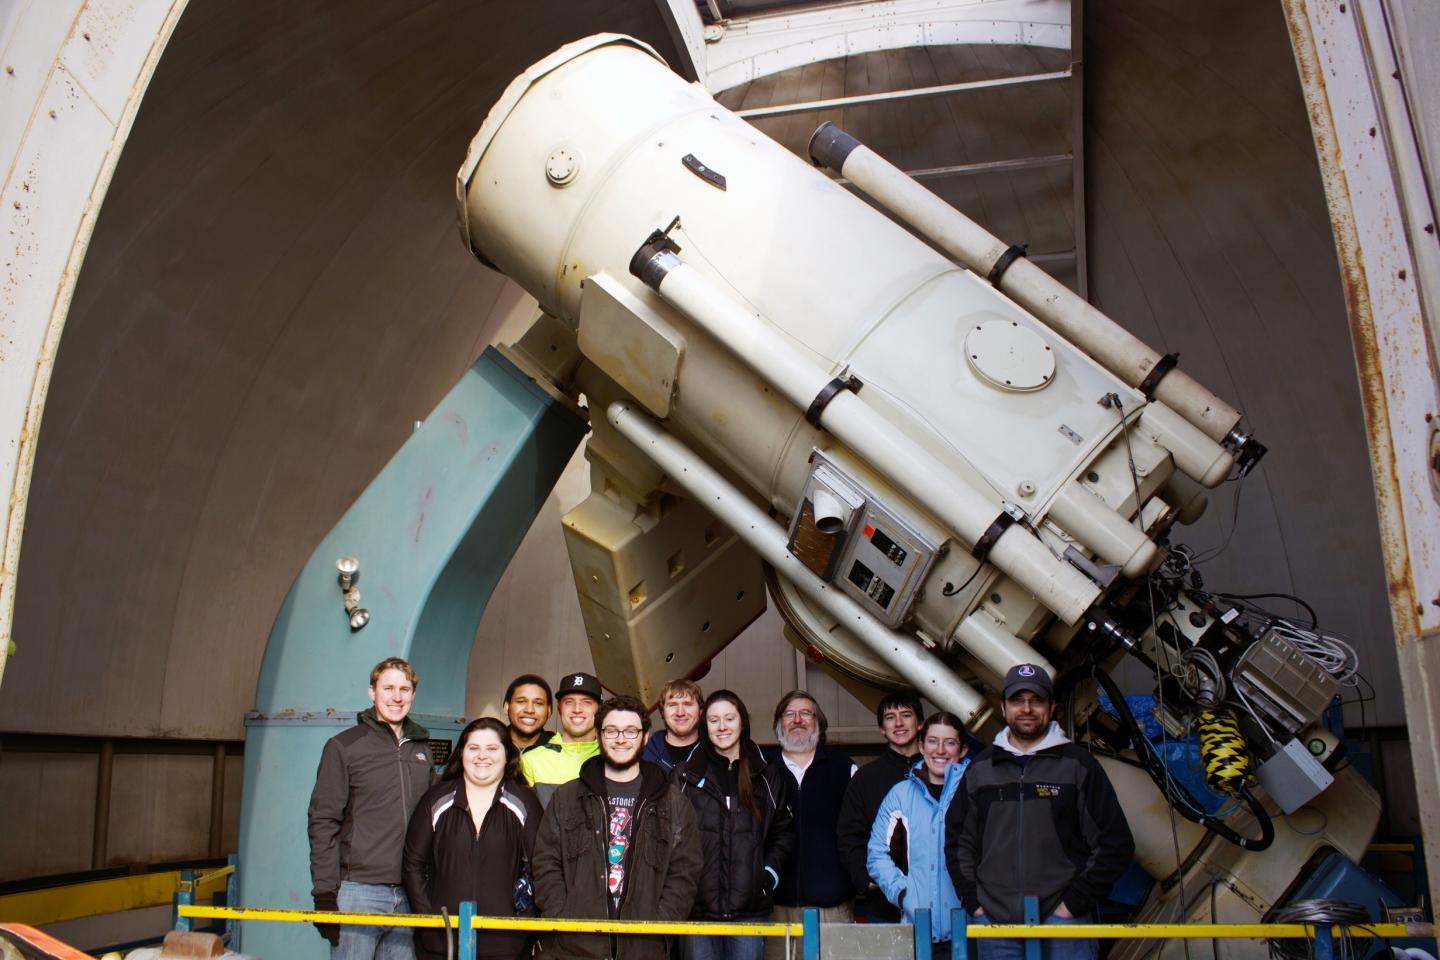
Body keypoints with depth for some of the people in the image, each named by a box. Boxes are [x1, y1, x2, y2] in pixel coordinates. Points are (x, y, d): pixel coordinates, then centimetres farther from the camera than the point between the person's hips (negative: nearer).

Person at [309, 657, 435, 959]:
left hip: (410, 896, 4)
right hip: (357, 891, -4)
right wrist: (323, 893, -10)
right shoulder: (344, 746, 0)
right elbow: (323, 823, -4)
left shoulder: (422, 749, 13)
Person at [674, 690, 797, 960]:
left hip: (750, 908, 1)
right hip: (697, 906, -1)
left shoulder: (767, 775, 10)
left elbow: (784, 831, 14)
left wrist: (771, 872, 2)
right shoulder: (685, 775, 6)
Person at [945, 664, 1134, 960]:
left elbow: (1115, 844, 1)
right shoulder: (980, 769, 10)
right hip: (995, 923, 2)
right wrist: (974, 902, 4)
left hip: (1062, 924, -2)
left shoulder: (1078, 763, 3)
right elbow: (957, 841, 15)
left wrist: (1074, 903, -4)